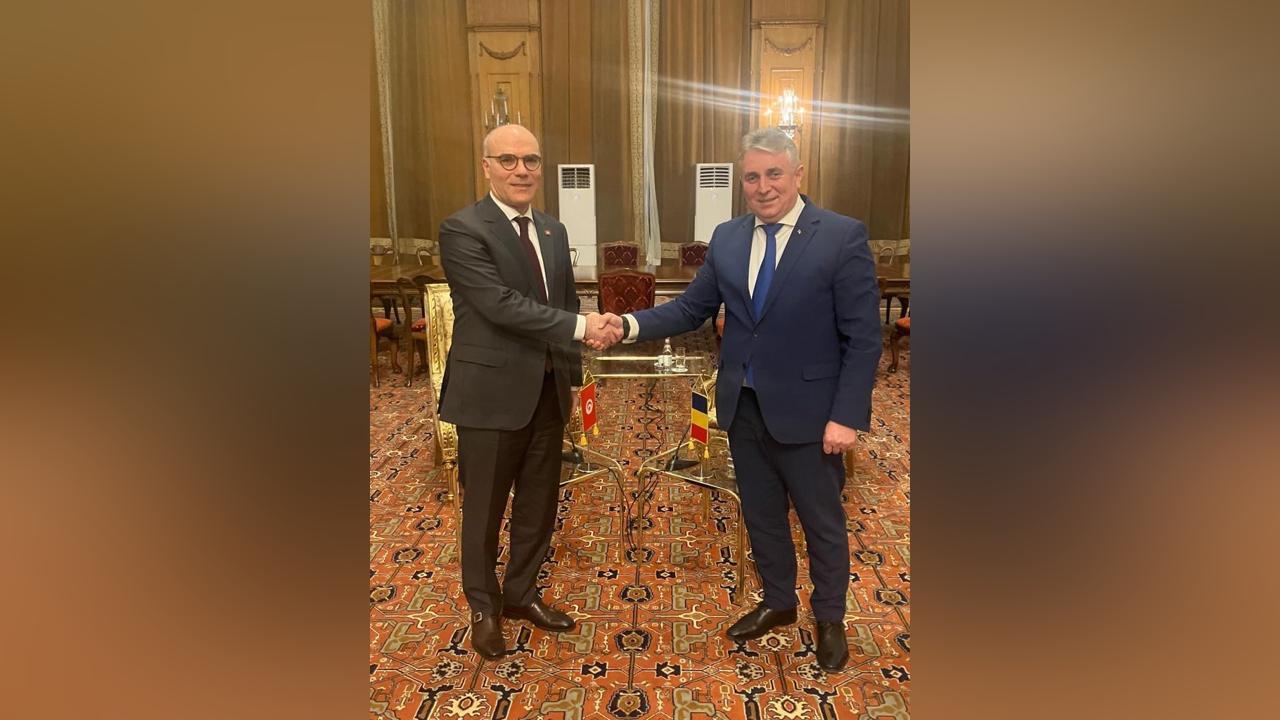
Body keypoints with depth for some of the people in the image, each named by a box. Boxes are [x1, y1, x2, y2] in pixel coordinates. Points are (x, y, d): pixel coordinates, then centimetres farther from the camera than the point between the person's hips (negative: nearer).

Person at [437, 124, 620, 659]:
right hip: (491, 391, -6)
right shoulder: (462, 229, -12)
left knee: (540, 501, 16)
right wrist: (581, 327, -23)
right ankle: (483, 607, 32)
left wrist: (570, 373, 3)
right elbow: (500, 304, -23)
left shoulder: (553, 231, 10)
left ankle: (521, 592, 38)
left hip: (546, 390, 7)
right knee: (485, 507, 10)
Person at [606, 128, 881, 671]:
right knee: (761, 514, 20)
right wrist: (633, 325, -11)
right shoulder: (726, 238, 3)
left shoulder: (842, 236, -12)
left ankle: (829, 619, 37)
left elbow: (863, 337, -12)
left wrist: (847, 416, -17)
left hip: (805, 410, -4)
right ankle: (778, 602, 44)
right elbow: (692, 308, 4)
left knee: (822, 521, 13)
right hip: (743, 406, 5)